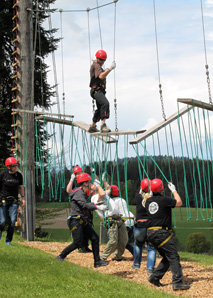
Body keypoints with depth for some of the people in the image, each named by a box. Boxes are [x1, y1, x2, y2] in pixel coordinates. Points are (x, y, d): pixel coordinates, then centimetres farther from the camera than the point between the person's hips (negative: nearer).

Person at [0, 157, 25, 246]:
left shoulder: (19, 175, 2)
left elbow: (21, 187, 15)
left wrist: (22, 197, 6)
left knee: (12, 221, -7)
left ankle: (8, 240, 9)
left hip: (14, 201, 3)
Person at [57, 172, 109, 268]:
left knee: (95, 238, 3)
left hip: (83, 222, 10)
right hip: (76, 221, -10)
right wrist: (97, 207, -34)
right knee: (78, 243, -14)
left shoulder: (83, 193, 19)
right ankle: (61, 257, 0)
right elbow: (85, 205, -28)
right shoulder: (79, 193, -14)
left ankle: (97, 261, 5)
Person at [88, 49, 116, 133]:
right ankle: (103, 125, -44)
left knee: (100, 109, 22)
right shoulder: (96, 66, -13)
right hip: (96, 90, -11)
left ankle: (92, 127, 37)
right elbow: (101, 76, -32)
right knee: (105, 103, -33)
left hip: (100, 91, 11)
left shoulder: (95, 64, 20)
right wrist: (110, 68, -36)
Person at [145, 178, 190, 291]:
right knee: (173, 257, -8)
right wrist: (174, 190, 16)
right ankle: (177, 282, -15)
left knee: (167, 257, 17)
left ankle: (155, 277, 15)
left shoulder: (148, 201, 9)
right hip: (161, 233, -8)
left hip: (151, 234, 8)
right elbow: (179, 202, 6)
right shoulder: (164, 199, -10)